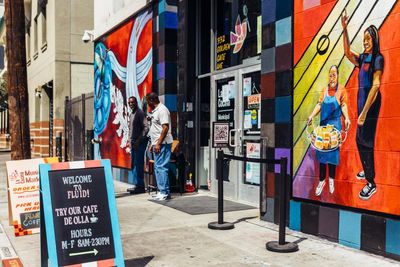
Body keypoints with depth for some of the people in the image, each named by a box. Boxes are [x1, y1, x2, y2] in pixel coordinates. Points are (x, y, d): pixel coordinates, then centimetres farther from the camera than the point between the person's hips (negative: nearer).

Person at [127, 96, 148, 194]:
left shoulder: (140, 113, -10)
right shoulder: (131, 114, 17)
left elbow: (146, 128, -17)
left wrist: (139, 140, -19)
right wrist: (130, 141, 17)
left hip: (140, 143, -9)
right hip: (133, 142, 9)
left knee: (138, 164, -8)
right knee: (133, 164, 12)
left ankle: (140, 186, -4)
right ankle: (136, 184, 19)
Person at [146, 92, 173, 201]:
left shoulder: (162, 110, -13)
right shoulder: (155, 110, 18)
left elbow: (165, 128, -20)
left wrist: (158, 144, -22)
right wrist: (153, 143, 20)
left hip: (162, 144, -10)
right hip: (157, 144, 10)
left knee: (161, 167, -9)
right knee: (157, 167, 12)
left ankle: (164, 192, -5)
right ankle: (162, 191, 19)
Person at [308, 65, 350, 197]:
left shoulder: (341, 90, -2)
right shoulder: (325, 89, 8)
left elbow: (344, 105, -8)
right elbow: (319, 104, 5)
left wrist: (347, 118, -24)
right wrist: (312, 115, -8)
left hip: (335, 124, -3)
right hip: (323, 124, 3)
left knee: (333, 150, 4)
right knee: (321, 151, 4)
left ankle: (332, 179, 21)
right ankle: (322, 180, 13)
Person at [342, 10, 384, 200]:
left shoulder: (377, 58, -12)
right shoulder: (363, 58, 11)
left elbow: (376, 85, -19)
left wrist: (364, 112, -24)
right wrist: (344, 29, 4)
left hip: (371, 103, -8)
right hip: (361, 100, 8)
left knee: (366, 141, -5)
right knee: (359, 139, 16)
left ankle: (371, 183, 3)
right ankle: (366, 171, 35)